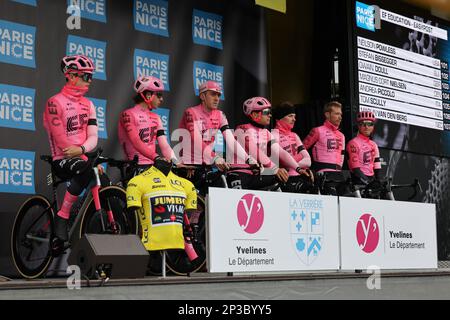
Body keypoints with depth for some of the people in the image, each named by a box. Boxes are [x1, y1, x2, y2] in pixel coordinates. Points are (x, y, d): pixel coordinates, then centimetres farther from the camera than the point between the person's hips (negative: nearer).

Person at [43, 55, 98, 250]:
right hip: (62, 160, -6)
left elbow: (93, 136, 4)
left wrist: (81, 149, -20)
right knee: (85, 170, -36)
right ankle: (61, 218, -26)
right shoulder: (55, 102, -6)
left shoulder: (88, 104, 14)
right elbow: (60, 138, -15)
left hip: (82, 158, 6)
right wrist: (85, 158, -21)